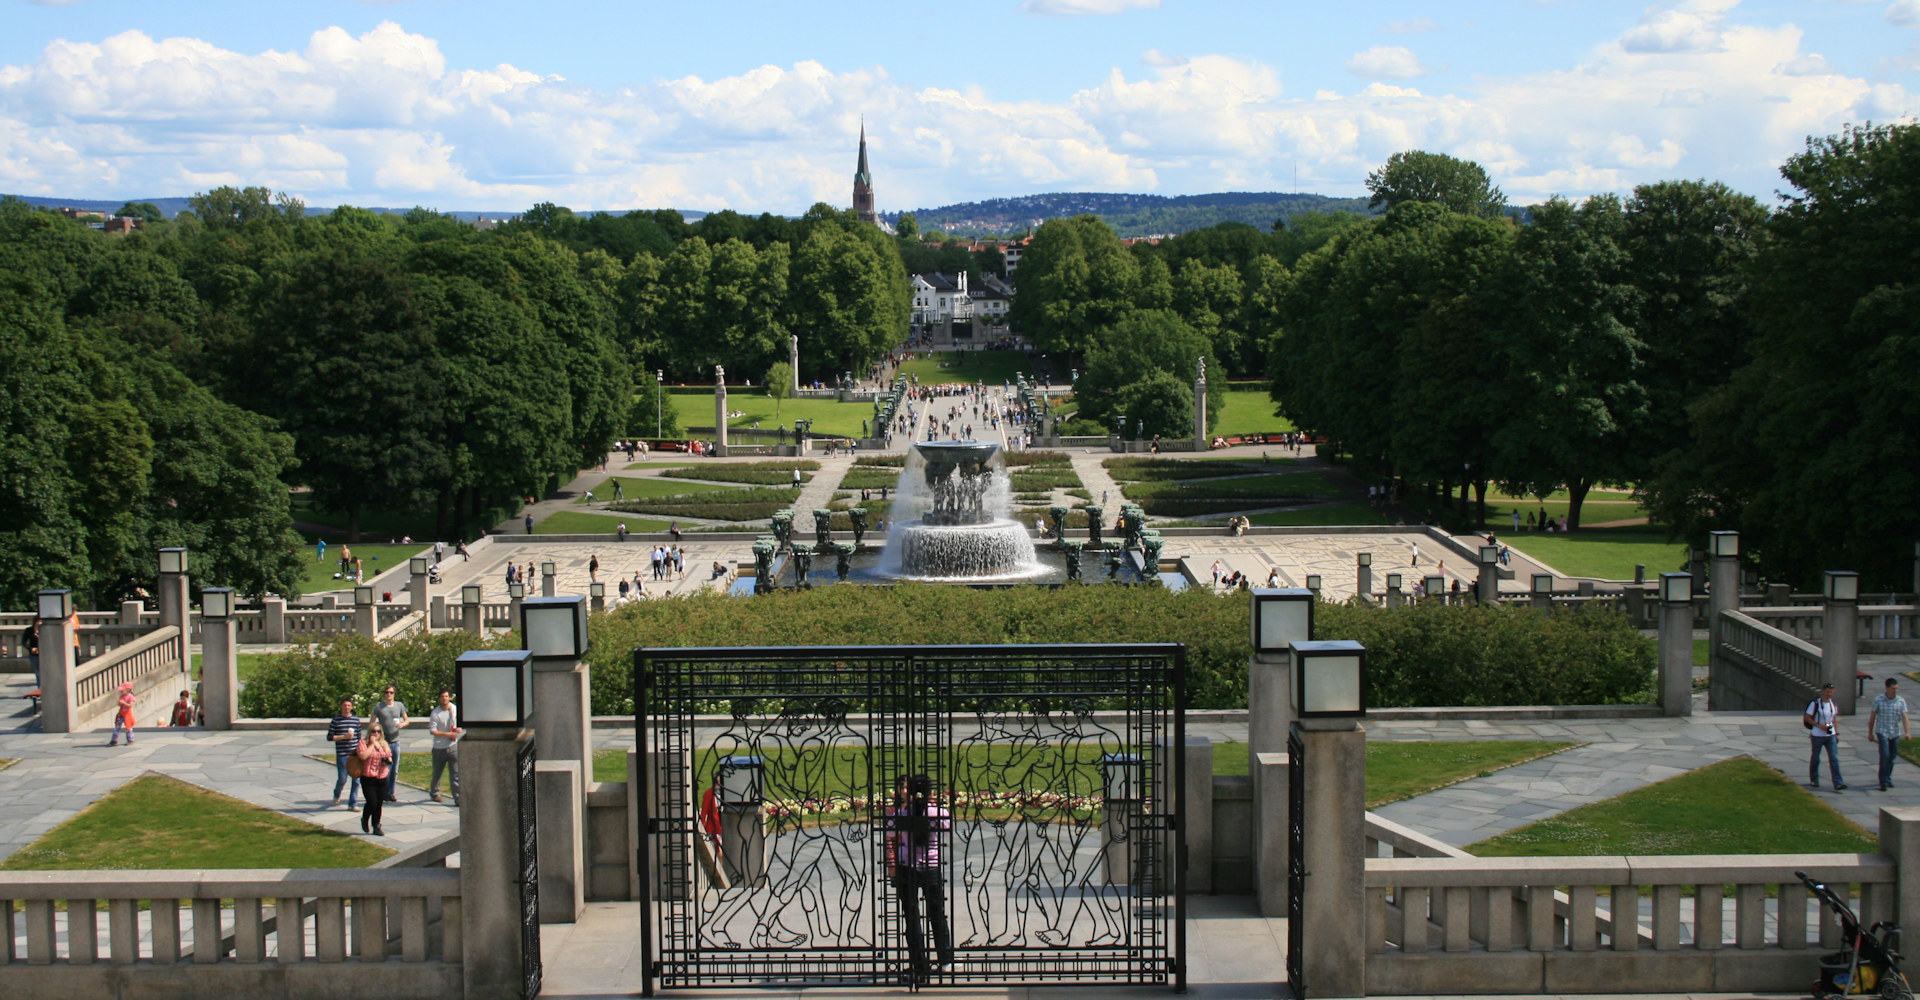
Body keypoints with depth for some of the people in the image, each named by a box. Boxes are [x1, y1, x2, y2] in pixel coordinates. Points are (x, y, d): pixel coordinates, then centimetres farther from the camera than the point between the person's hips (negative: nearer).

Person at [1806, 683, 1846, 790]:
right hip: (1817, 735, -4)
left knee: (1834, 758, -6)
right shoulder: (1815, 704, -10)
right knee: (1815, 758, 10)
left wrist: (1836, 733, 13)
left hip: (1830, 735, 4)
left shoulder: (1833, 704, 6)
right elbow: (1807, 718, -8)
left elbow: (1834, 718, 17)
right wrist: (1819, 726, -18)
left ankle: (1838, 783, -10)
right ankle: (1814, 780, 28)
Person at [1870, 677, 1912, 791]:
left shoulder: (1901, 701, 0)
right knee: (1885, 756, -14)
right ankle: (1883, 782, -9)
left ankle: (1888, 779, 28)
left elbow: (1904, 717, -8)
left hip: (1895, 733, 3)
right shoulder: (1878, 700, -5)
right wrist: (1870, 733, 6)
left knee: (1892, 757, 10)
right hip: (1882, 732, -3)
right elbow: (1872, 717, 3)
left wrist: (1907, 732, -22)